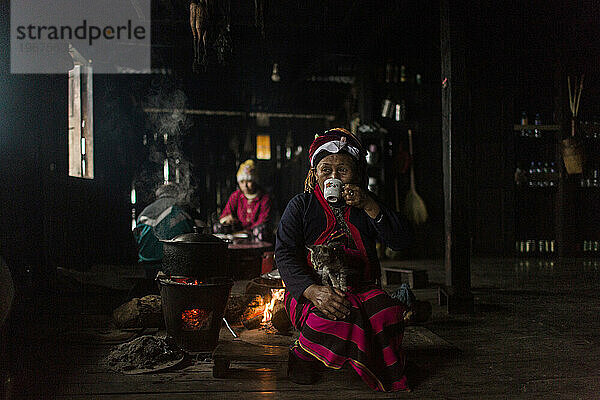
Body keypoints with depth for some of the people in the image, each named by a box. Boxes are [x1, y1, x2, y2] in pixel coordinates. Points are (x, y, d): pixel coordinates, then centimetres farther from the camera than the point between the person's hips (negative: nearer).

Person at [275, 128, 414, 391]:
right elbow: (285, 255, -6)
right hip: (309, 290, -2)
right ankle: (302, 354, -4)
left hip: (361, 288, 3)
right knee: (333, 318, -34)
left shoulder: (366, 206, 13)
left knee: (386, 313, -28)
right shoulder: (301, 206, 6)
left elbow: (402, 241, 0)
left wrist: (368, 206, -14)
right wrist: (313, 291, -25)